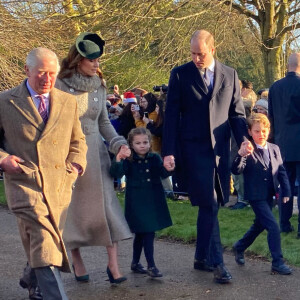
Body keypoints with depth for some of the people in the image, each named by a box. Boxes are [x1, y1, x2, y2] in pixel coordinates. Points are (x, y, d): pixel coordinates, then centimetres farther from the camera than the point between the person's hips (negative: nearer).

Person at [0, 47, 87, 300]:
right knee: (45, 245, -17)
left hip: (60, 184, 4)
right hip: (25, 183, -4)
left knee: (40, 244, 14)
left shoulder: (68, 102, 12)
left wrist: (75, 166, 4)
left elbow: (78, 140, 21)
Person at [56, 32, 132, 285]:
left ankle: (113, 264, 0)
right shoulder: (60, 86, -7)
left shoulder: (99, 87, 7)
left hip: (95, 152, 3)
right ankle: (77, 261, 22)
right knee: (72, 207, 6)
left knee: (106, 204, -3)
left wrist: (119, 142, 0)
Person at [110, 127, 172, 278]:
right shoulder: (128, 161, -9)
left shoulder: (155, 158, 4)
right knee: (148, 233, -9)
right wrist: (118, 160, -43)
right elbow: (116, 174, -23)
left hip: (154, 202, 5)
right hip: (136, 202, -5)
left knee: (141, 234, 17)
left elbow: (163, 174, -1)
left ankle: (135, 263, 30)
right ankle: (151, 266, -1)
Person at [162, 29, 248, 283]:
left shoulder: (230, 75, 8)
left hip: (220, 149, 3)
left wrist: (243, 139, -6)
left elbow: (237, 113, 11)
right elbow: (171, 115, -1)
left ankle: (201, 257, 23)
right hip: (194, 148, -3)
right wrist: (169, 152, -7)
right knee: (209, 205, -8)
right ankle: (217, 262, -2)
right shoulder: (180, 74, 0)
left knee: (210, 206, 10)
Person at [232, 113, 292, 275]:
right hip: (256, 196, -7)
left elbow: (281, 171, 10)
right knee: (273, 226, -13)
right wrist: (241, 155, -41)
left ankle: (239, 247, 43)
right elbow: (236, 170, -24)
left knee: (259, 225, 21)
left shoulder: (274, 149, 6)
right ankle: (277, 262, -3)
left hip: (269, 195, 7)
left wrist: (286, 191, 1)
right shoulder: (247, 150, -12)